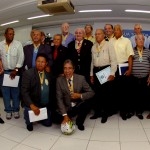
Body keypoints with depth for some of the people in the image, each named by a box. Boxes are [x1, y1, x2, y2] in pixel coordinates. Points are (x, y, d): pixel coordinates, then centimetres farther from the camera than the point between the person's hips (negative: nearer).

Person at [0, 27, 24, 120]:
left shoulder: (18, 44, -2)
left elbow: (21, 58, -7)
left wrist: (16, 70, -11)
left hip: (15, 71, -2)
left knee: (15, 92, 5)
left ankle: (16, 110, 20)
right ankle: (8, 110, 22)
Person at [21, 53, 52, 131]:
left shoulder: (49, 74, 0)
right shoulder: (28, 73, -13)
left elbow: (51, 89, 5)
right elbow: (24, 92, -20)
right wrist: (32, 105, -31)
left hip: (46, 105, 4)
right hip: (32, 103, -3)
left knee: (48, 123, 8)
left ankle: (38, 116, 41)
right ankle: (29, 122, 7)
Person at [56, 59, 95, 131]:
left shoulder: (81, 78, -9)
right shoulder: (59, 80, -9)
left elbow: (91, 92, -6)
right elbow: (59, 99, -13)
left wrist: (80, 95, -25)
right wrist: (65, 115, -22)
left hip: (79, 105, 1)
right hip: (66, 108, 0)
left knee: (87, 103, -29)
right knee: (62, 119, -27)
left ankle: (79, 122, 0)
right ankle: (67, 118, 13)